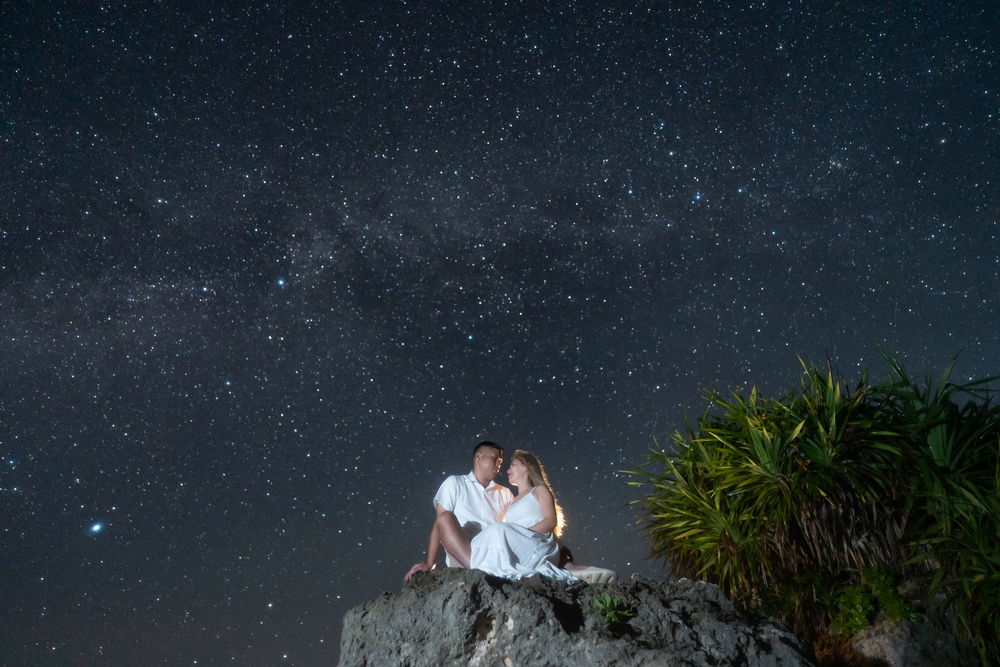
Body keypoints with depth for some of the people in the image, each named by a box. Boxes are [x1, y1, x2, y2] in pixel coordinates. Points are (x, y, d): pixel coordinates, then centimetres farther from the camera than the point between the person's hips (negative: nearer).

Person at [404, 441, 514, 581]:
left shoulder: (505, 494, 24)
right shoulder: (455, 483, 14)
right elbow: (440, 522, 3)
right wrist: (429, 564, -7)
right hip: (461, 556, -2)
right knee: (445, 518, -29)